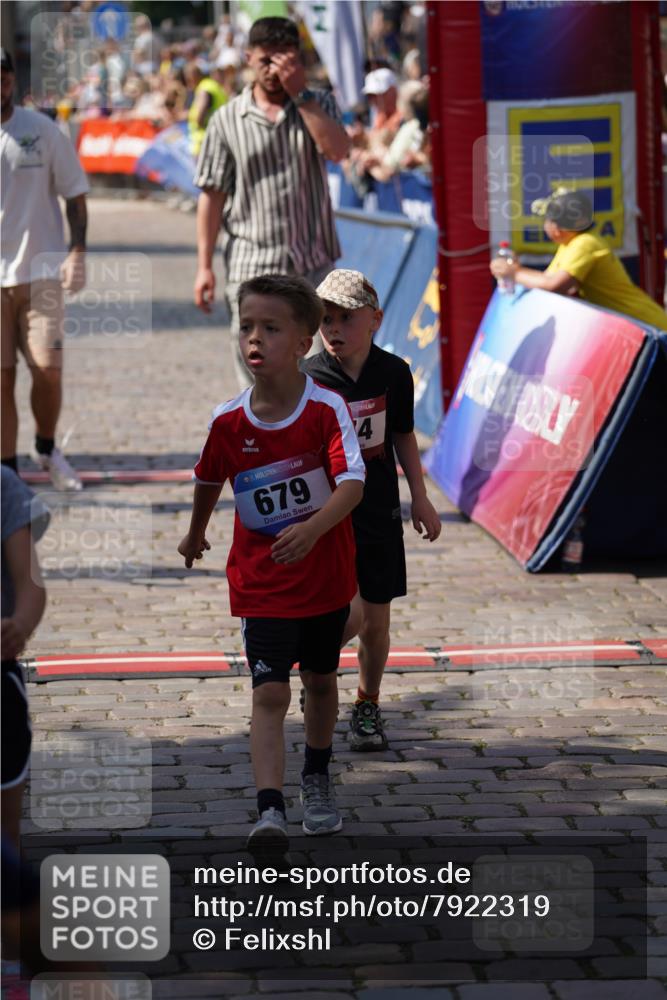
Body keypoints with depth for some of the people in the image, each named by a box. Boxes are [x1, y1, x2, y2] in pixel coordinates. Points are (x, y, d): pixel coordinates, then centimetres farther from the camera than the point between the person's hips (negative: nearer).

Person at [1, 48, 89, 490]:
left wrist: (77, 252, -5)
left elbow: (75, 193, 6)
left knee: (48, 369, -6)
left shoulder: (43, 130, 0)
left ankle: (47, 449, 20)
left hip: (40, 269, 0)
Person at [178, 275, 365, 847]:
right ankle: (270, 810, -19)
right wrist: (196, 533, 27)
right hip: (262, 582, 0)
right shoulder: (228, 421, -8)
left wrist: (312, 527, -43)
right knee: (270, 692, -12)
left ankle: (317, 779, 43)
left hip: (327, 574, 0)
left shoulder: (327, 409, -16)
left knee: (321, 681, 19)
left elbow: (353, 481, -27)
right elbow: (209, 479, 12)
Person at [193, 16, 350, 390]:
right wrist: (205, 266, -2)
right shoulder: (228, 120, 2)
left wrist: (300, 94, -15)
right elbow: (212, 195, 1)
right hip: (252, 266, -1)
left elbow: (338, 149, -14)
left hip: (312, 262, 1)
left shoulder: (318, 104, 7)